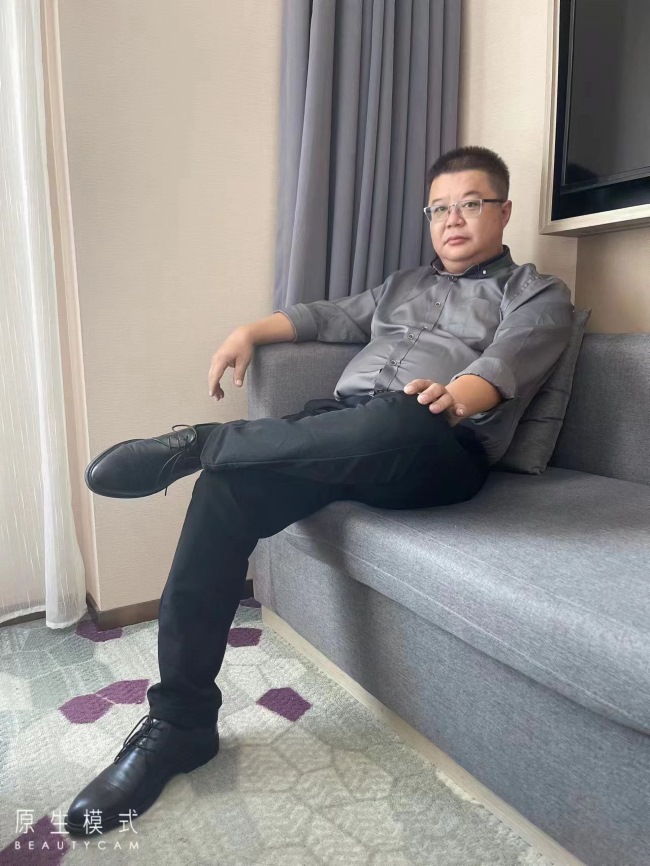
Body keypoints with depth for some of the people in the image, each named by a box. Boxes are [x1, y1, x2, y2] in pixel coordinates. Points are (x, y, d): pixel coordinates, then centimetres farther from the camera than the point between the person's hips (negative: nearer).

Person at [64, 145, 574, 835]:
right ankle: (180, 720, -12)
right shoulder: (405, 282, 34)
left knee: (396, 419, -41)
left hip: (436, 451, -4)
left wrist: (456, 394, -28)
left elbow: (505, 363, -5)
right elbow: (331, 316, 30)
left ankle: (196, 442, -17)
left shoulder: (539, 294, 15)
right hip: (336, 429, 5)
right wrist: (250, 331, 16)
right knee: (227, 490, -22)